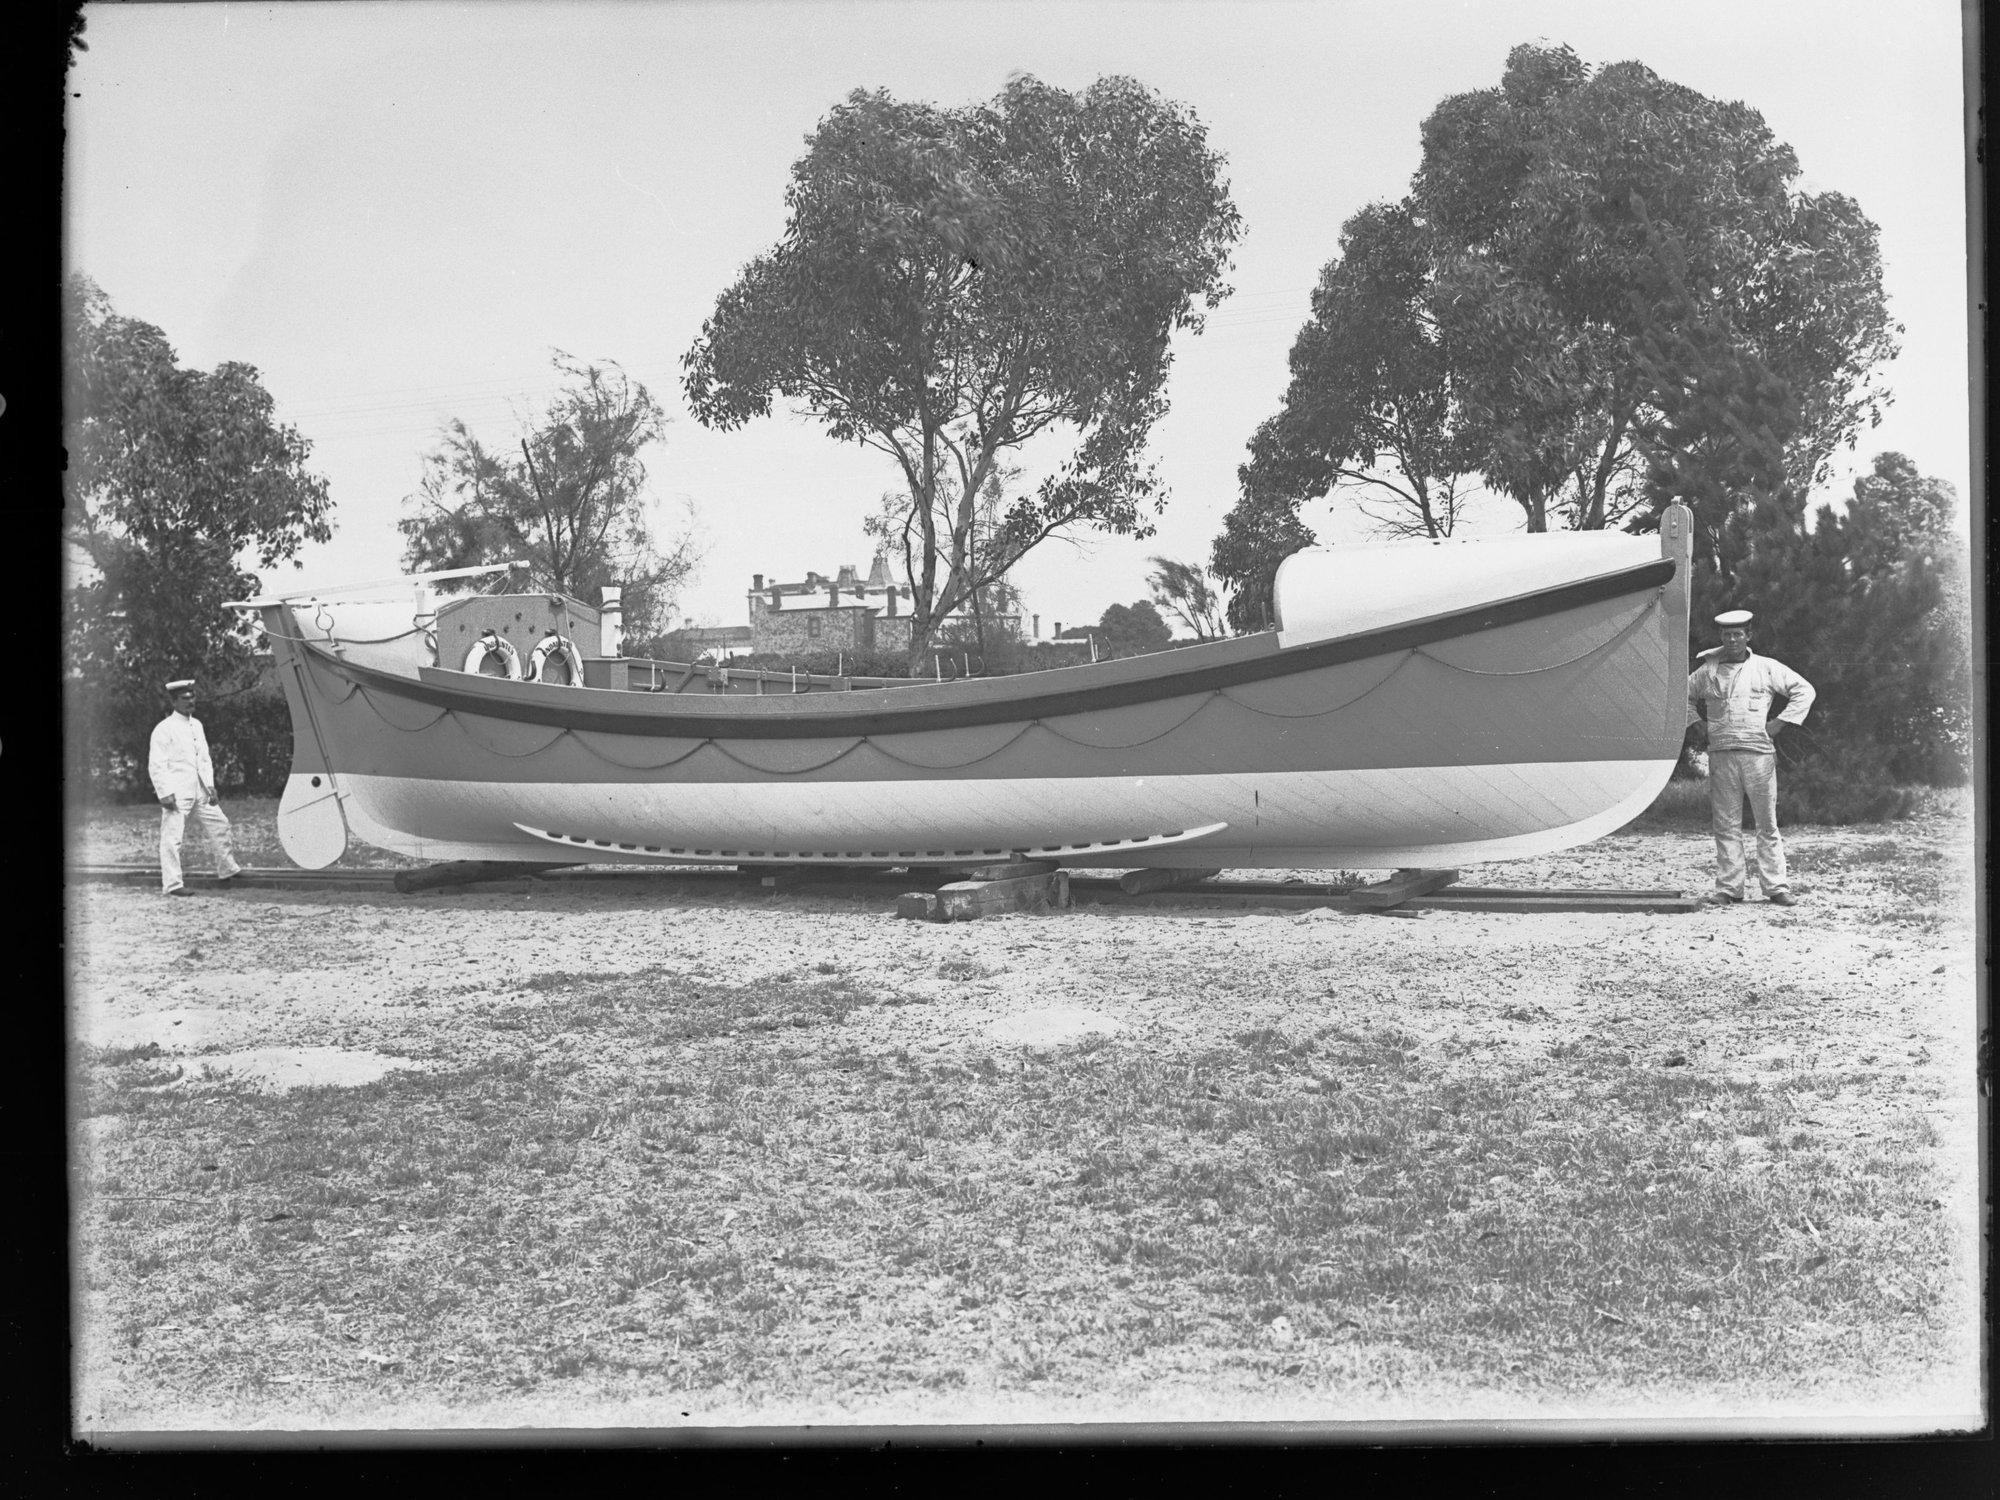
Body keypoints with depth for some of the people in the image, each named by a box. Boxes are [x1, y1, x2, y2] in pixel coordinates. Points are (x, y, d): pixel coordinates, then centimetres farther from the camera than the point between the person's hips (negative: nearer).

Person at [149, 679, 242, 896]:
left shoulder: (196, 725, 14)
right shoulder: (164, 729, -9)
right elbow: (156, 764, -13)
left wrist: (210, 785, 10)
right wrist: (165, 793, -19)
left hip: (199, 791, 8)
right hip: (177, 793, -8)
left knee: (219, 825, 14)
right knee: (172, 837, -7)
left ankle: (227, 871, 28)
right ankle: (171, 884, -5)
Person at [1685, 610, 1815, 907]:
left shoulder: (1767, 668, 6)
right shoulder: (1708, 671, 10)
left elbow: (1804, 690, 10)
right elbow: (1684, 695, 25)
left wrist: (1780, 724, 2)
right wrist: (1696, 724, 11)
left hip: (1758, 752, -1)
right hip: (1721, 755, 1)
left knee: (1767, 824, 1)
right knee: (1726, 824, 2)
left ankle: (1776, 886, 4)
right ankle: (1728, 888, 5)